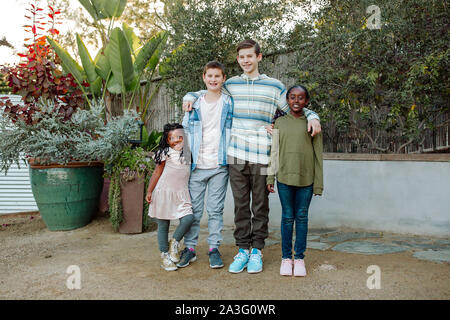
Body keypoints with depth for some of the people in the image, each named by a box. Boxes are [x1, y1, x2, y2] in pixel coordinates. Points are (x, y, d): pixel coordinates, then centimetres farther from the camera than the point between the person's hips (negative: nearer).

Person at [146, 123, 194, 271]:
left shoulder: (187, 152, 8)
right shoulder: (165, 153, -5)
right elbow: (157, 172, -2)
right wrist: (149, 191, -4)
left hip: (181, 194, 4)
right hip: (164, 193, -3)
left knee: (188, 219, -15)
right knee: (163, 225, 4)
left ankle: (175, 242, 11)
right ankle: (164, 255, 17)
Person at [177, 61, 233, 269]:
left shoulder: (229, 103, 5)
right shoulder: (194, 104, 8)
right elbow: (185, 131, 14)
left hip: (219, 165, -1)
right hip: (196, 165, 1)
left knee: (215, 209, 5)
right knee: (193, 209, 5)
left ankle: (214, 248, 16)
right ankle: (189, 248, 17)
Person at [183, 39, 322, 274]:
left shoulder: (274, 86, 7)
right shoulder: (230, 85, 14)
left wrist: (312, 117, -6)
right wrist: (190, 96, 11)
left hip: (262, 157, -2)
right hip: (236, 156, 2)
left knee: (260, 205, 5)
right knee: (241, 205, 6)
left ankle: (257, 250, 17)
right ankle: (242, 249, 17)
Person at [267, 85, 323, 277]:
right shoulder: (280, 122, 8)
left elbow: (318, 154, 4)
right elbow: (274, 151, 9)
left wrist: (318, 183, 1)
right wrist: (270, 177, 4)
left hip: (306, 179, 0)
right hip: (284, 177, 1)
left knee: (302, 217, 7)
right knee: (287, 217, 7)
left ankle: (299, 258, 19)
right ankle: (286, 257, 18)